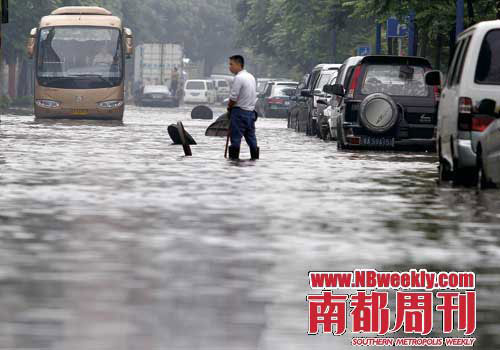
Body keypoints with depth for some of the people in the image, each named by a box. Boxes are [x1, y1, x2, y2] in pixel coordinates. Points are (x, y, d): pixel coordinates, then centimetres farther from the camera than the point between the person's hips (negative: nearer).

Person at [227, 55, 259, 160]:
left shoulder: (239, 78, -15)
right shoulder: (251, 77, 14)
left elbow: (233, 97, -18)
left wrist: (229, 107, 1)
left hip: (239, 112, -8)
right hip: (251, 111, 9)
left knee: (236, 137, -5)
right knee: (251, 136, 11)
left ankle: (234, 156, -6)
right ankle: (255, 156, 13)